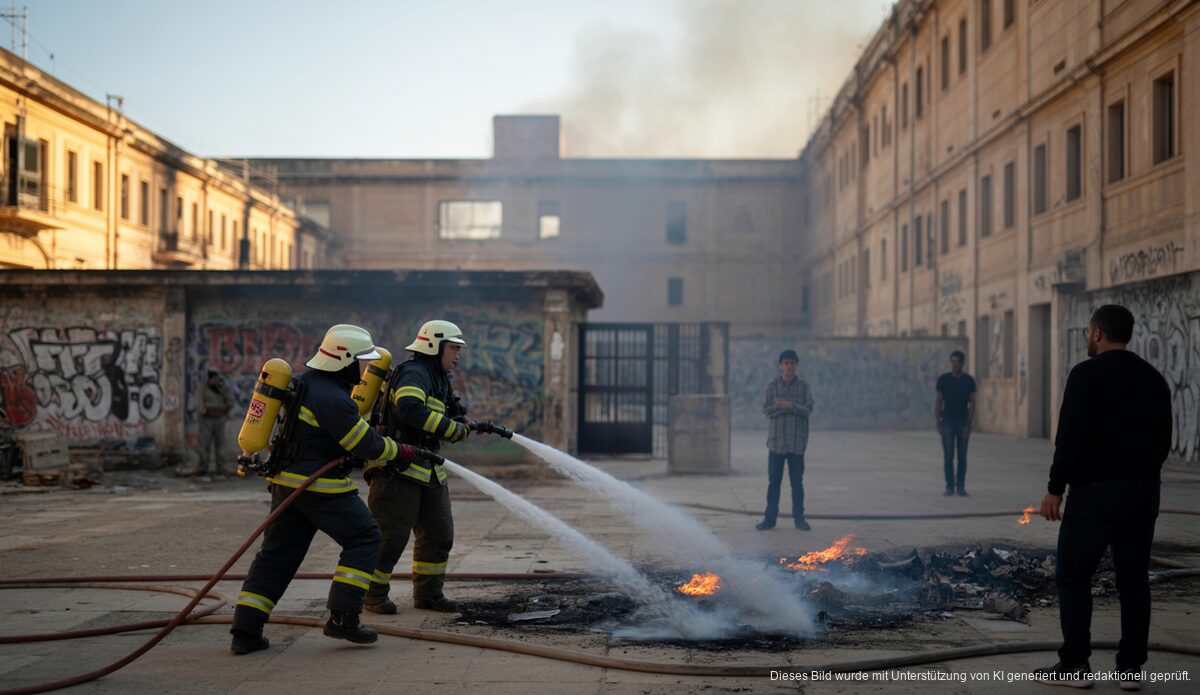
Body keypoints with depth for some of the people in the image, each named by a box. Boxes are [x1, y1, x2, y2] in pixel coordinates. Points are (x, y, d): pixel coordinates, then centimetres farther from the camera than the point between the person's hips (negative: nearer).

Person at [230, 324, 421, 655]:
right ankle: (342, 618, -1)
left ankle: (246, 631, 8)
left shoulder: (308, 381, 11)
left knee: (277, 553, 12)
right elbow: (367, 445, -16)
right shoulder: (333, 399, -20)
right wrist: (402, 452, 0)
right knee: (364, 538, 3)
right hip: (320, 487, -9)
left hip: (286, 482, 9)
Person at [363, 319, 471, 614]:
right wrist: (453, 429, -27)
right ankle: (373, 594, 9)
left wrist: (462, 423, 4)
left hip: (427, 471, 10)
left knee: (439, 534, 13)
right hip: (396, 468, -10)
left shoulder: (440, 379, 17)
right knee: (390, 535, -5)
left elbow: (456, 413, 28)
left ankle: (428, 593, 24)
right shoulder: (413, 373, -14)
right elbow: (410, 409, -33)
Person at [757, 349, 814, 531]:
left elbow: (808, 409, -6)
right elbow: (766, 409, -4)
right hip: (776, 440, 0)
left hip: (797, 441, 0)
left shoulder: (803, 386, 4)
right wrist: (783, 408, -16)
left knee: (797, 482, 6)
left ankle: (798, 517, 14)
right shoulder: (772, 385, 3)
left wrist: (790, 406, -18)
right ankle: (769, 518, 8)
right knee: (774, 481, 3)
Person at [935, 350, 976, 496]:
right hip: (947, 421, -1)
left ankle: (961, 486, 7)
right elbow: (938, 402, 3)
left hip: (963, 421, 1)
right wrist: (938, 423, -5)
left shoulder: (969, 380, 2)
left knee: (962, 455, 1)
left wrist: (969, 425, -8)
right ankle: (949, 486, 2)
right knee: (948, 455, -2)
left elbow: (972, 403, 1)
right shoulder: (943, 379, 1)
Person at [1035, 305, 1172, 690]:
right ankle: (1131, 666, 10)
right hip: (1145, 491, 7)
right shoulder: (1153, 378, 11)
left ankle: (1075, 664, 2)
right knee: (1134, 579, 10)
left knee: (1073, 575, 2)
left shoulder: (1087, 373, -10)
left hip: (1097, 489, -6)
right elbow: (1163, 440, 15)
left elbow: (1071, 437, -16)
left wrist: (1055, 488, -12)